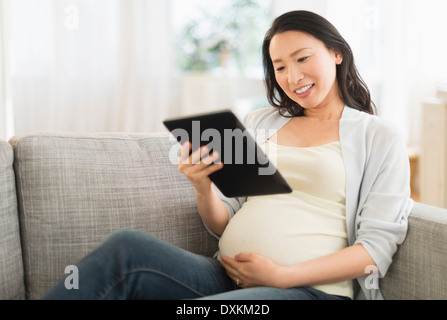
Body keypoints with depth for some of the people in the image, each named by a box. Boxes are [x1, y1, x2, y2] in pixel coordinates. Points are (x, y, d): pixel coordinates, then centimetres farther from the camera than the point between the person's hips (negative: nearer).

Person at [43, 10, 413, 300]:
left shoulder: (379, 137, 7)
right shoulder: (259, 123, 19)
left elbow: (377, 246, -3)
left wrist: (282, 276, -13)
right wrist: (203, 188, -5)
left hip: (309, 288, -4)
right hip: (226, 277, 5)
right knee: (127, 246, -25)